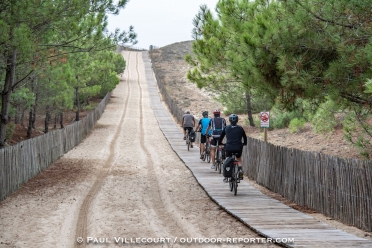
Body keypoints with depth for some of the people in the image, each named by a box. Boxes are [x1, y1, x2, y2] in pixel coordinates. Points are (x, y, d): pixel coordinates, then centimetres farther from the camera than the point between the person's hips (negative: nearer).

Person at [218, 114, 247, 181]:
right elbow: (245, 137, 17)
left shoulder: (226, 128, 6)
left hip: (229, 148, 0)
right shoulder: (240, 128, 6)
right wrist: (244, 143, 35)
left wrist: (219, 143, 32)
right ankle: (240, 170, 3)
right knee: (239, 159, 27)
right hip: (238, 148, 0)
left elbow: (221, 137, 14)